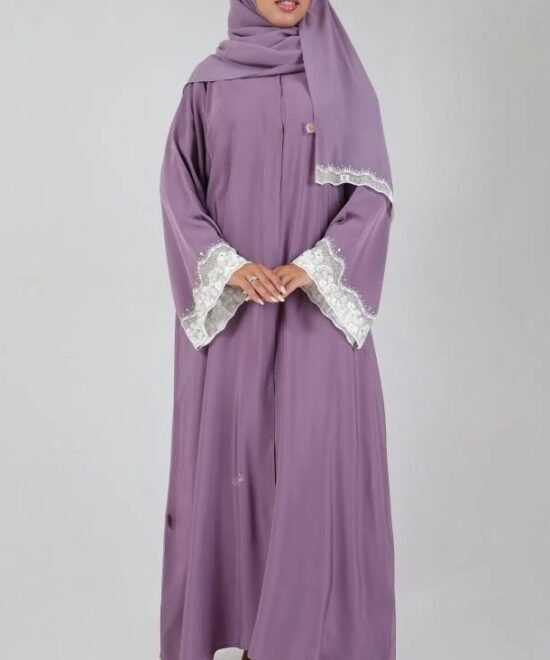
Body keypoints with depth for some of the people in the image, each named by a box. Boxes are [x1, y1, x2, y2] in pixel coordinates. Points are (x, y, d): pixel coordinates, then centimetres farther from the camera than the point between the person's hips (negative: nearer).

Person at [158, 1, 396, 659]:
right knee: (229, 453, 4)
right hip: (231, 304, 1)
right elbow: (179, 186, 3)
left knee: (315, 456, -3)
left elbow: (373, 190, 0)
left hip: (318, 304, -1)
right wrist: (227, 266, -13)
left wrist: (311, 267, -14)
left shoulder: (343, 78, 6)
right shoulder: (208, 80, 8)